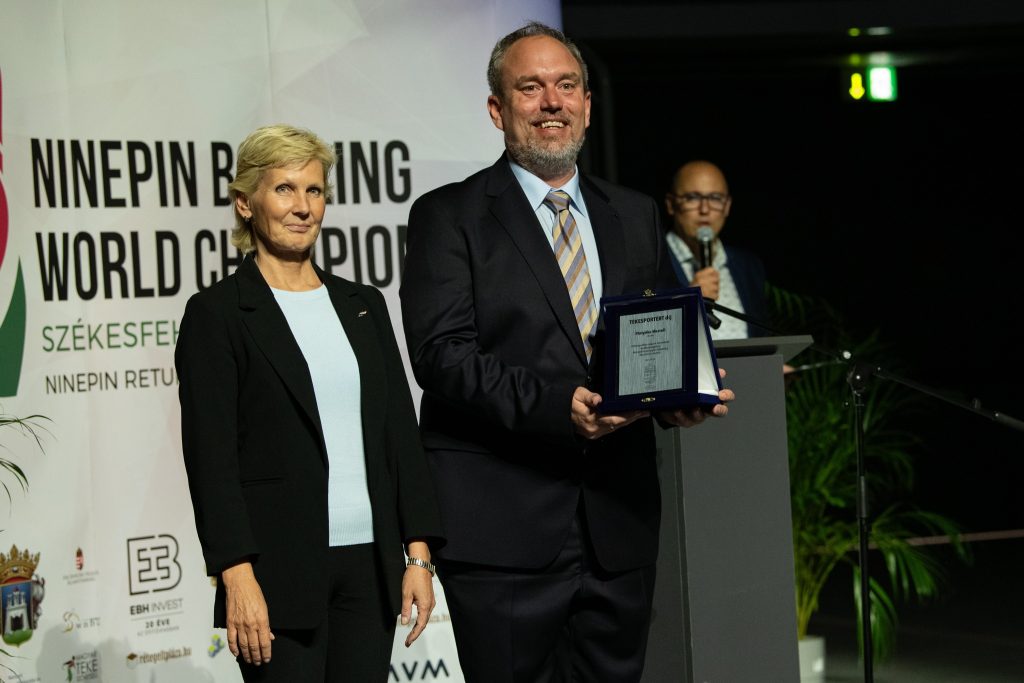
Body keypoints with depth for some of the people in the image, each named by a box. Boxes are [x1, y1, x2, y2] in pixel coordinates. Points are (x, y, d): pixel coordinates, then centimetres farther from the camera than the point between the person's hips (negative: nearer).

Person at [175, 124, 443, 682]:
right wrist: (237, 577, -16)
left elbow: (401, 432, 13)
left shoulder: (363, 305, 14)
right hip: (280, 570, -5)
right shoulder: (216, 314, -2)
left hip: (369, 564, 5)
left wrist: (418, 552, 5)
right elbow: (210, 456, -8)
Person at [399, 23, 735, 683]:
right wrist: (554, 406, -23)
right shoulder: (449, 216, 2)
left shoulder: (636, 215, 18)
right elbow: (442, 355, -10)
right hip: (503, 529, -4)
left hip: (619, 526, 5)